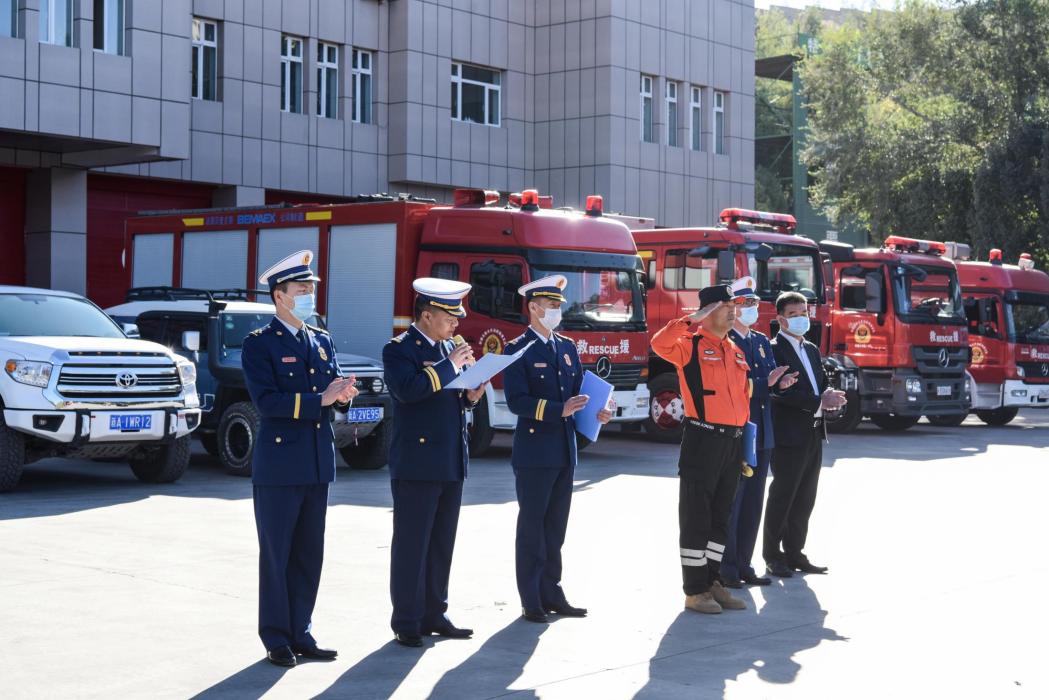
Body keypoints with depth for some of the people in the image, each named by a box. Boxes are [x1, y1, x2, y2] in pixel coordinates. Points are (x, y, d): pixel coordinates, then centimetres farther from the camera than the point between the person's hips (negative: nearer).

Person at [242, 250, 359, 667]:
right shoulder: (259, 344, -6)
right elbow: (267, 402, -17)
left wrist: (343, 395, -11)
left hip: (318, 464, 6)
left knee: (309, 555, 10)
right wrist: (320, 399, -20)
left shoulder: (322, 341, 14)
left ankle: (301, 634, 18)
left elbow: (333, 395, 12)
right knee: (276, 554, 1)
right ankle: (277, 640, 8)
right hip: (278, 465, -6)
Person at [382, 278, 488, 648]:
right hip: (417, 464, -8)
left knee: (441, 545, 12)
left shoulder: (450, 348, 14)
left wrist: (471, 396, 1)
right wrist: (450, 365, -22)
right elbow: (408, 390, -27)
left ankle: (434, 615, 21)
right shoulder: (399, 350, -9)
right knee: (411, 546, -2)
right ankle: (406, 623, 4)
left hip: (451, 464, 8)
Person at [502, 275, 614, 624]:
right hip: (534, 453, -7)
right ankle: (531, 601, 5)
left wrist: (597, 410, -6)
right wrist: (559, 410, -27)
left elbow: (580, 387, 15)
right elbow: (516, 401, -17)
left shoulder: (567, 347, 13)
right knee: (532, 526, 0)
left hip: (564, 451, 7)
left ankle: (551, 593, 20)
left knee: (556, 525, 12)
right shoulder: (517, 350, -8)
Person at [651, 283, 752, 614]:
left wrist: (744, 438, 17)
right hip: (702, 440, -7)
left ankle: (711, 582, 23)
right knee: (696, 516, -2)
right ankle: (694, 591, 4)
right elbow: (660, 343, -27)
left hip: (733, 441, 8)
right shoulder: (691, 345, -6)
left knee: (720, 516, 14)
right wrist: (692, 319, -27)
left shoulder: (736, 351, 17)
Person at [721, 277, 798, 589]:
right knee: (730, 504, -3)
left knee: (753, 504, 12)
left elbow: (768, 379, 16)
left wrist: (781, 382, -7)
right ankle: (726, 569, 4)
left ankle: (743, 565, 19)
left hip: (761, 434, 8)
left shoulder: (762, 341, 16)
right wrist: (766, 382, -22)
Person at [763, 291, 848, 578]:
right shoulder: (774, 350, -10)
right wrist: (820, 401, -20)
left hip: (814, 433, 8)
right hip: (789, 434, -8)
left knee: (805, 498, 11)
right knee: (783, 496, -2)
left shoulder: (812, 350, 18)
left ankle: (794, 551, 20)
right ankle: (772, 555, 7)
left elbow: (821, 383, 18)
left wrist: (830, 396, -5)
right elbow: (783, 392, -19)